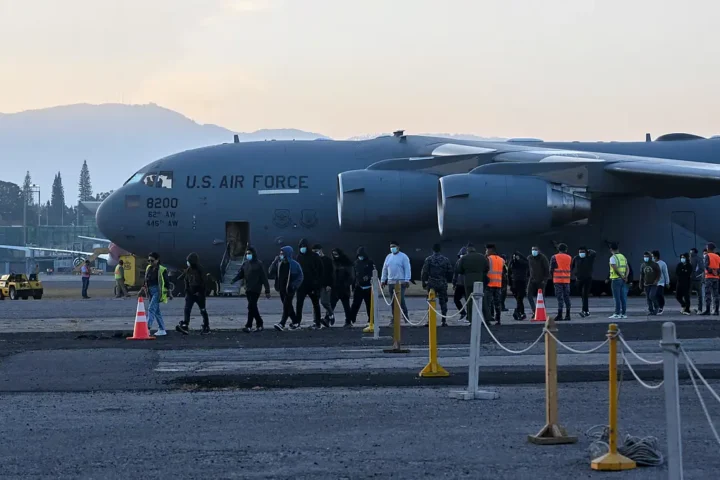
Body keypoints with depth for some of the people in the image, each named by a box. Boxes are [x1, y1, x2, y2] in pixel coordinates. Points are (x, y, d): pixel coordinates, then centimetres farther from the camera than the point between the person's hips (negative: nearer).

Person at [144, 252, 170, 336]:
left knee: (151, 308, -19)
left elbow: (166, 282, -6)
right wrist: (144, 288, 20)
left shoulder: (162, 270, -7)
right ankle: (162, 329, 18)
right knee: (156, 311, 11)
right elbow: (146, 280, 22)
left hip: (158, 291, -8)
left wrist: (168, 293, -7)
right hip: (151, 291, 8)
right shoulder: (148, 268, 12)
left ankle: (147, 328, -26)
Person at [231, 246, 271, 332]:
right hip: (248, 289, 7)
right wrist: (233, 280, -12)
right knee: (253, 307, 11)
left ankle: (249, 326, -10)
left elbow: (264, 278, -7)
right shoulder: (245, 264, 12)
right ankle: (259, 324, 21)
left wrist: (267, 291, -9)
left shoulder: (259, 264, -6)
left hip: (255, 289, -7)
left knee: (251, 307, -12)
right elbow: (240, 274, 9)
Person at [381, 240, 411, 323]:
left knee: (401, 301, -13)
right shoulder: (388, 257, 16)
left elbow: (407, 269, -6)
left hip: (401, 282, -6)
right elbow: (384, 269, 20)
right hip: (390, 282, 6)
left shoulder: (403, 257, -1)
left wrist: (407, 280, -13)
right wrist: (383, 280, 16)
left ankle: (406, 318, -5)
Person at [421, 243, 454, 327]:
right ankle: (444, 321, 2)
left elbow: (424, 272, -3)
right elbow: (450, 272, 4)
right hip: (443, 284, 1)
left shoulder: (428, 259, -3)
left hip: (431, 284, -1)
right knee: (443, 302, 6)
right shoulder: (446, 259, 1)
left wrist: (423, 282, 6)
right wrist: (448, 280, 17)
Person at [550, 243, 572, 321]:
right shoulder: (569, 258, 8)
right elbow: (570, 268, 8)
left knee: (559, 297, -5)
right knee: (567, 297, 9)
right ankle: (567, 315, 9)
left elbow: (551, 269, -2)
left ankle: (560, 315, -11)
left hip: (558, 280, -3)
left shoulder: (554, 257, -3)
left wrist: (553, 277, 14)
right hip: (567, 280, 3)